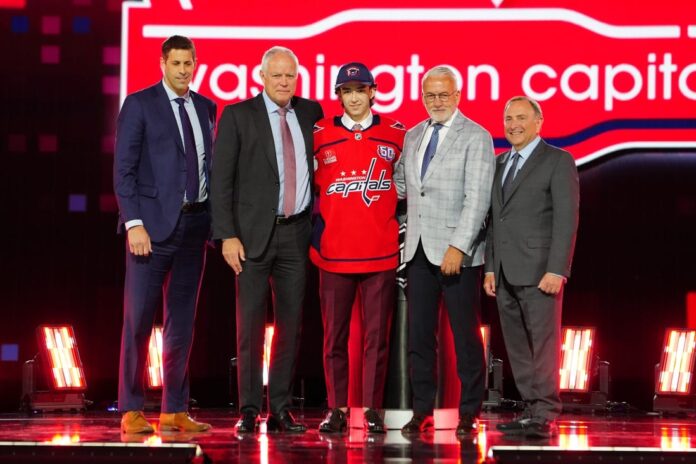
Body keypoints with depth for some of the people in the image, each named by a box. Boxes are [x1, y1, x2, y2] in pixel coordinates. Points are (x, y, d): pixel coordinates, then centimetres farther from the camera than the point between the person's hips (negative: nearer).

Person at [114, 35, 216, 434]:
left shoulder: (206, 108, 13)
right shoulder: (139, 104, -2)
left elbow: (211, 165, 14)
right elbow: (124, 169, -6)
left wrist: (216, 221, 6)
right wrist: (134, 223, -15)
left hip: (195, 223, 5)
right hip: (153, 224, -5)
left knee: (183, 320, 8)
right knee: (139, 318, -2)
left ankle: (175, 410, 15)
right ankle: (132, 410, 6)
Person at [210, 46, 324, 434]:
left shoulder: (310, 112, 10)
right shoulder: (238, 115, -1)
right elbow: (222, 179, -4)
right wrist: (228, 235, -12)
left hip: (297, 232, 4)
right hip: (254, 232, -4)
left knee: (291, 324, 5)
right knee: (251, 324, -2)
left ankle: (281, 410, 12)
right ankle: (249, 411, 4)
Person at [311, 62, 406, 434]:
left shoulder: (395, 134, 6)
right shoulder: (319, 135, 4)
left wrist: (400, 218, 12)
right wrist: (315, 223, 9)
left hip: (381, 252, 0)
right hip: (334, 251, 0)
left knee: (376, 334, 2)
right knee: (334, 335, 4)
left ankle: (373, 410, 10)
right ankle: (336, 410, 12)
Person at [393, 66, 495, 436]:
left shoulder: (476, 137, -4)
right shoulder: (413, 137, 15)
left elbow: (477, 198, -12)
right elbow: (400, 183, 24)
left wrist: (458, 247, -19)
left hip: (457, 251, -6)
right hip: (419, 250, 6)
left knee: (466, 334, 0)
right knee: (419, 333, 6)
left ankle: (469, 412, 8)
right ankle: (422, 411, 14)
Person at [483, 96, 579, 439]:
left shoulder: (558, 161, -2)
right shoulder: (499, 164, 19)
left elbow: (566, 219, -9)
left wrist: (557, 270, -16)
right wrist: (490, 268, 12)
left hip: (539, 272, -6)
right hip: (505, 274, 7)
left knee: (543, 345, -8)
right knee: (517, 349, 6)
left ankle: (545, 417, -6)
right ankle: (532, 411, 11)